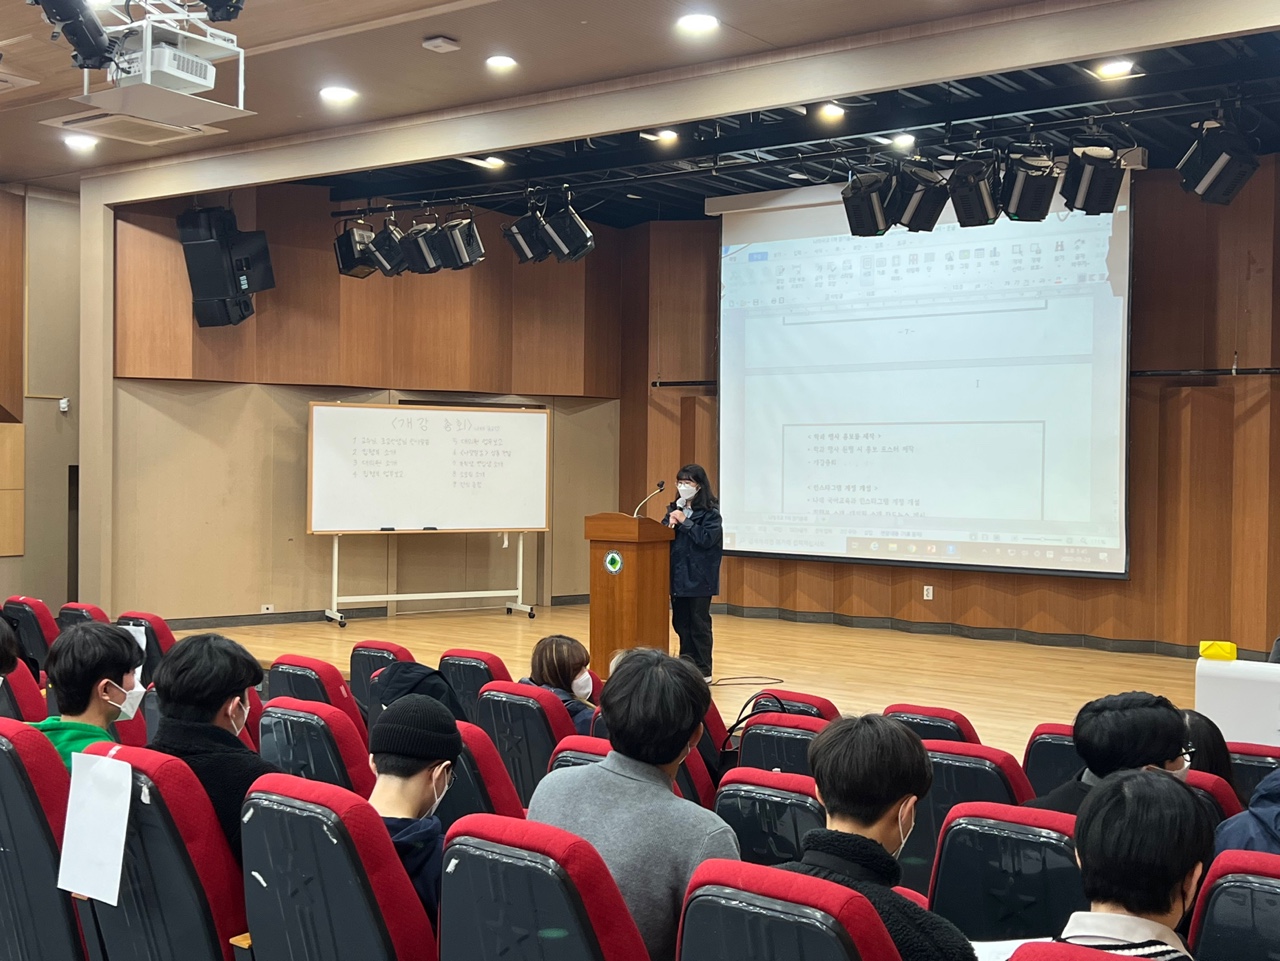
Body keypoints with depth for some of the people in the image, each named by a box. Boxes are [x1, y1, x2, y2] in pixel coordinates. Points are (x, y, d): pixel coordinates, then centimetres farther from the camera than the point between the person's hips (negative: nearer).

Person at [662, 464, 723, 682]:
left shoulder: (710, 512, -8)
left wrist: (684, 522, -17)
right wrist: (670, 523, -9)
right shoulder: (675, 508, 12)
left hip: (699, 578, -6)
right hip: (678, 576, 6)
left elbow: (706, 538, -20)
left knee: (699, 624, 0)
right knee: (681, 623, 11)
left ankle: (703, 672, 8)